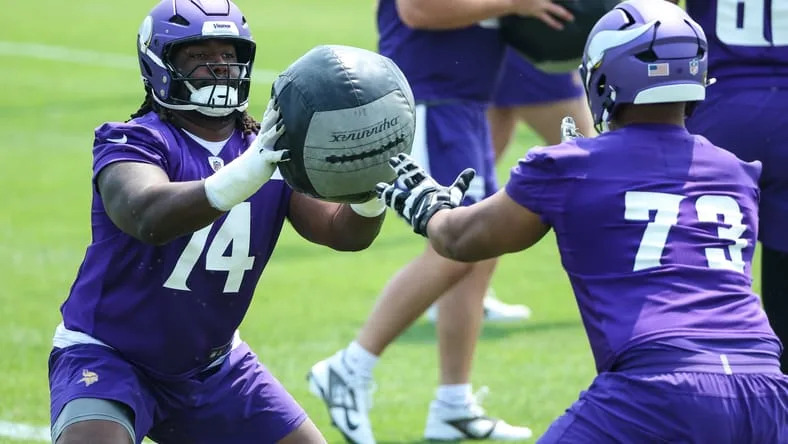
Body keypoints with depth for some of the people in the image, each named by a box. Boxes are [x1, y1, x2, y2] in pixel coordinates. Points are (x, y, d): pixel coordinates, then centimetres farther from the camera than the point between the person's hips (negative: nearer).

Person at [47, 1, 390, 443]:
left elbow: (344, 232, -13)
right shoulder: (133, 143, -18)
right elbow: (149, 218, -39)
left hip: (212, 365, 6)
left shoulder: (275, 152, -1)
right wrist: (245, 174, -55)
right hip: (110, 356, -6)